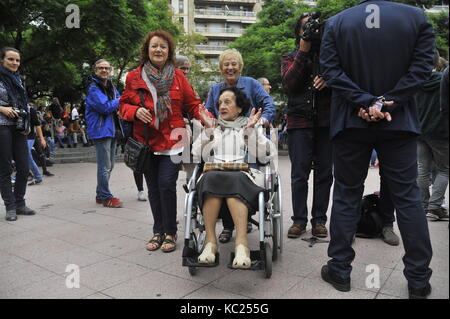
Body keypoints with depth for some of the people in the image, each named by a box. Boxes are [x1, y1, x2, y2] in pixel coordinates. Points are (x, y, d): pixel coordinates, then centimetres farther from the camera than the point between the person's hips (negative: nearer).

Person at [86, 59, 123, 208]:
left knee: (109, 166, 15)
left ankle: (101, 195, 26)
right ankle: (106, 197, 2)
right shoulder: (93, 88, -9)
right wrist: (119, 101, -5)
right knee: (105, 167, -7)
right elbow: (105, 107, -20)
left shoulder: (111, 87, 18)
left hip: (112, 130, 9)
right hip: (101, 130, -9)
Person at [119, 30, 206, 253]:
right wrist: (135, 111, -11)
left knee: (167, 185, -11)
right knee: (153, 188, 9)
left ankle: (170, 233, 8)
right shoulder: (134, 77, 5)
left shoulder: (178, 76, 5)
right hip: (147, 142, 2)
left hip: (172, 141, -2)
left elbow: (192, 104, 6)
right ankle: (158, 231, 25)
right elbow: (124, 105, 11)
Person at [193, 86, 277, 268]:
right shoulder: (214, 130, 27)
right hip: (213, 173, 1)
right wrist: (208, 129, 0)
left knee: (233, 181, -37)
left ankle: (241, 243, -45)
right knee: (212, 178, -35)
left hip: (243, 175, -1)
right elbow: (197, 154, 9)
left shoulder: (252, 129, 22)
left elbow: (262, 157, 3)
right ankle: (210, 241, -34)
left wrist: (250, 129, -4)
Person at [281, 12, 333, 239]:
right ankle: (299, 220, 8)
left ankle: (319, 220, 12)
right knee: (299, 173, -2)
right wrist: (303, 51, -7)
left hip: (326, 121, 1)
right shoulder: (290, 57, 13)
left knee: (324, 173, 3)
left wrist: (328, 80, -13)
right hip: (299, 121, -1)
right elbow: (288, 84, -5)